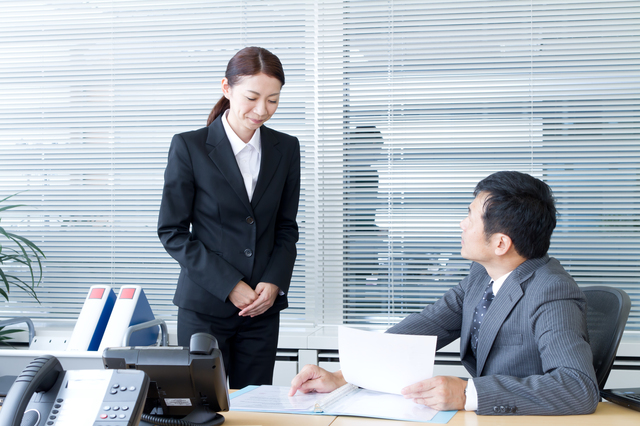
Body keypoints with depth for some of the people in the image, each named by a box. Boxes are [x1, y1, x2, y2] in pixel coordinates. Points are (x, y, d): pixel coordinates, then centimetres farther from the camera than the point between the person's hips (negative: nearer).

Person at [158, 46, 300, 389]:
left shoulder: (286, 148, 7)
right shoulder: (189, 147, -5)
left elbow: (286, 228, 12)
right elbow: (172, 232, -5)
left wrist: (274, 282, -5)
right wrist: (229, 286, -12)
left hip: (263, 308, 3)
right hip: (204, 305, -3)